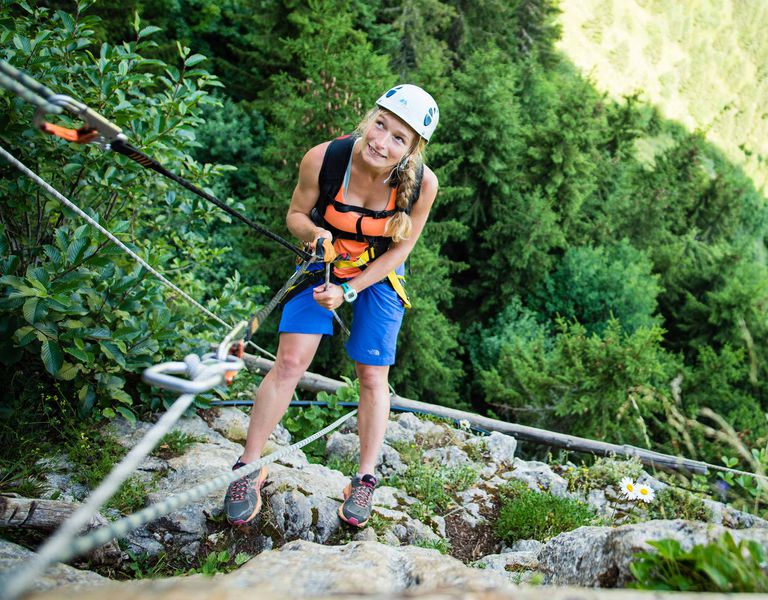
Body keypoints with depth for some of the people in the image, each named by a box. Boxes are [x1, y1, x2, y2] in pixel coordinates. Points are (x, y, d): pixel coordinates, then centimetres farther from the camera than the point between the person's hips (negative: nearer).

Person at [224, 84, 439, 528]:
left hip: (380, 274, 0)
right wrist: (314, 232, -33)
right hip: (323, 263, 0)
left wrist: (348, 291, -20)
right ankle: (249, 467, 7)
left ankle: (365, 480, 19)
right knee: (291, 362, -8)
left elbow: (400, 249, -14)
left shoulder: (422, 183, -28)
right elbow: (296, 213, -10)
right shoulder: (322, 159, -29)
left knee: (373, 377, 1)